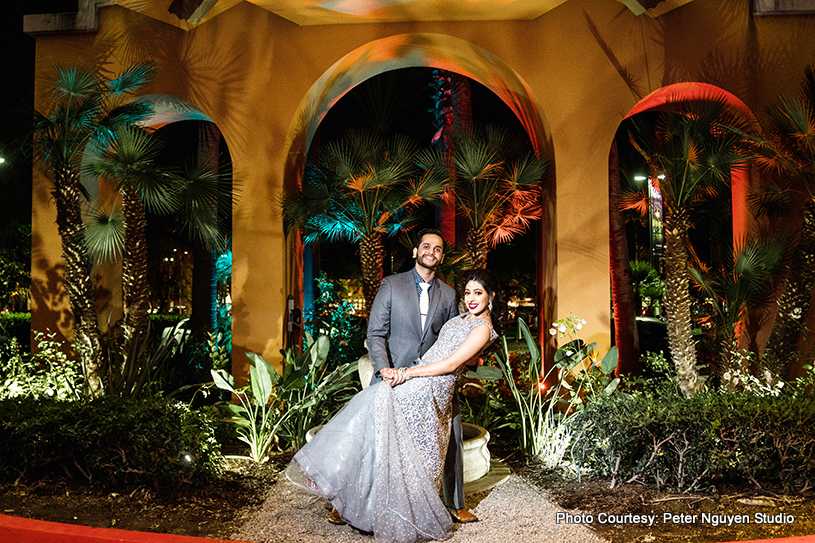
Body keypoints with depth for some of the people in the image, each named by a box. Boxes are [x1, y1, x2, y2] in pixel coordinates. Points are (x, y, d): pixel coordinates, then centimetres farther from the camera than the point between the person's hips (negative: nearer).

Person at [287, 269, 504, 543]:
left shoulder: (483, 328, -12)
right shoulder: (466, 317, 16)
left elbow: (450, 365, -17)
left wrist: (406, 373, -15)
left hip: (428, 389, -8)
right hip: (416, 380, 8)